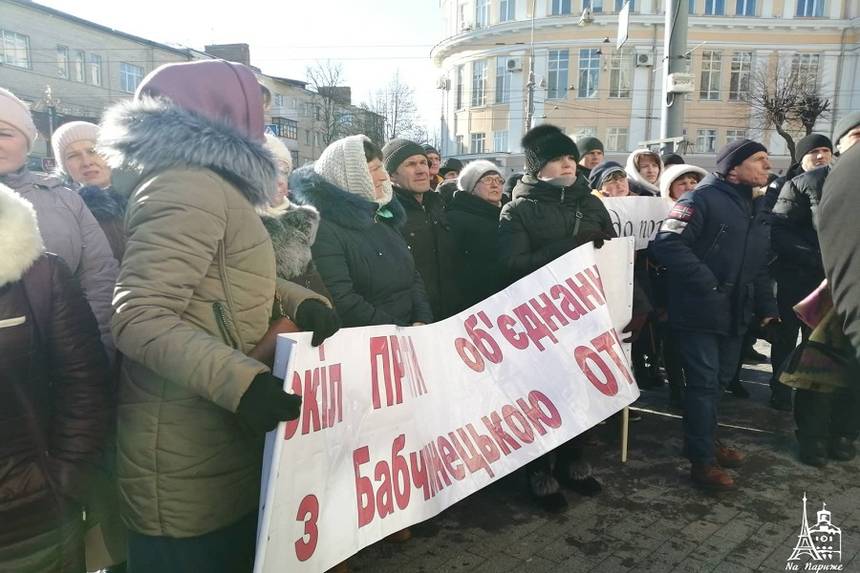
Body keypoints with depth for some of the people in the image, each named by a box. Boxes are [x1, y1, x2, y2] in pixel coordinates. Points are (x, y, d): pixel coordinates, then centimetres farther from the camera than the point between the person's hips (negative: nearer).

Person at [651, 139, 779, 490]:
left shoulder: (756, 209, 16)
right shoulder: (703, 199, -12)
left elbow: (760, 265, 22)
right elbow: (667, 244, -23)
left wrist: (766, 308, 13)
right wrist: (707, 284, -22)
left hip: (735, 313, 8)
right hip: (700, 311, -8)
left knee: (719, 381, 17)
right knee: (704, 383, -3)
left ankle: (706, 441, 33)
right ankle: (702, 460, 6)